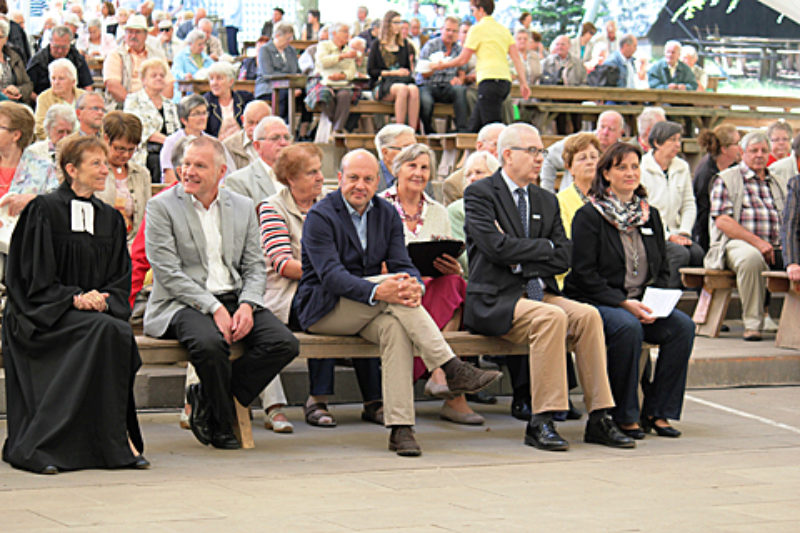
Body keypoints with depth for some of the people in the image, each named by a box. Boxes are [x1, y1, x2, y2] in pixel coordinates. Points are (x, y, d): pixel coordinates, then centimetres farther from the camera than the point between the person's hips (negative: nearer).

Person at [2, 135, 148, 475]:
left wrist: (102, 299, -9)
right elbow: (35, 280, -6)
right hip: (42, 317, -5)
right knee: (105, 330, -33)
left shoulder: (111, 219, 16)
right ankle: (114, 442, -27)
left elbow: (121, 281, 13)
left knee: (122, 333, -30)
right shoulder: (44, 211, -2)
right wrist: (75, 299, -19)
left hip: (98, 312, 5)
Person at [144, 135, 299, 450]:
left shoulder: (243, 207, 13)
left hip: (235, 300, 5)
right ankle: (222, 425, -10)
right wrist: (214, 309, -19)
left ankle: (206, 398, -4)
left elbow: (255, 267, 12)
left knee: (285, 343, -20)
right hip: (182, 304, -5)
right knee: (210, 342, -36)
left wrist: (247, 306, -10)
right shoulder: (162, 206, -1)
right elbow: (168, 273, -9)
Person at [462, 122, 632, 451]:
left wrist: (521, 260, -6)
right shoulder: (480, 194, 0)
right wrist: (544, 247, -5)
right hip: (494, 301, -6)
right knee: (551, 317, -32)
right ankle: (540, 423, -30)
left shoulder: (547, 201, 20)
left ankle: (599, 420, -20)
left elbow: (563, 258, 8)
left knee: (588, 315, -22)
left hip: (540, 294, 6)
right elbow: (496, 247, -15)